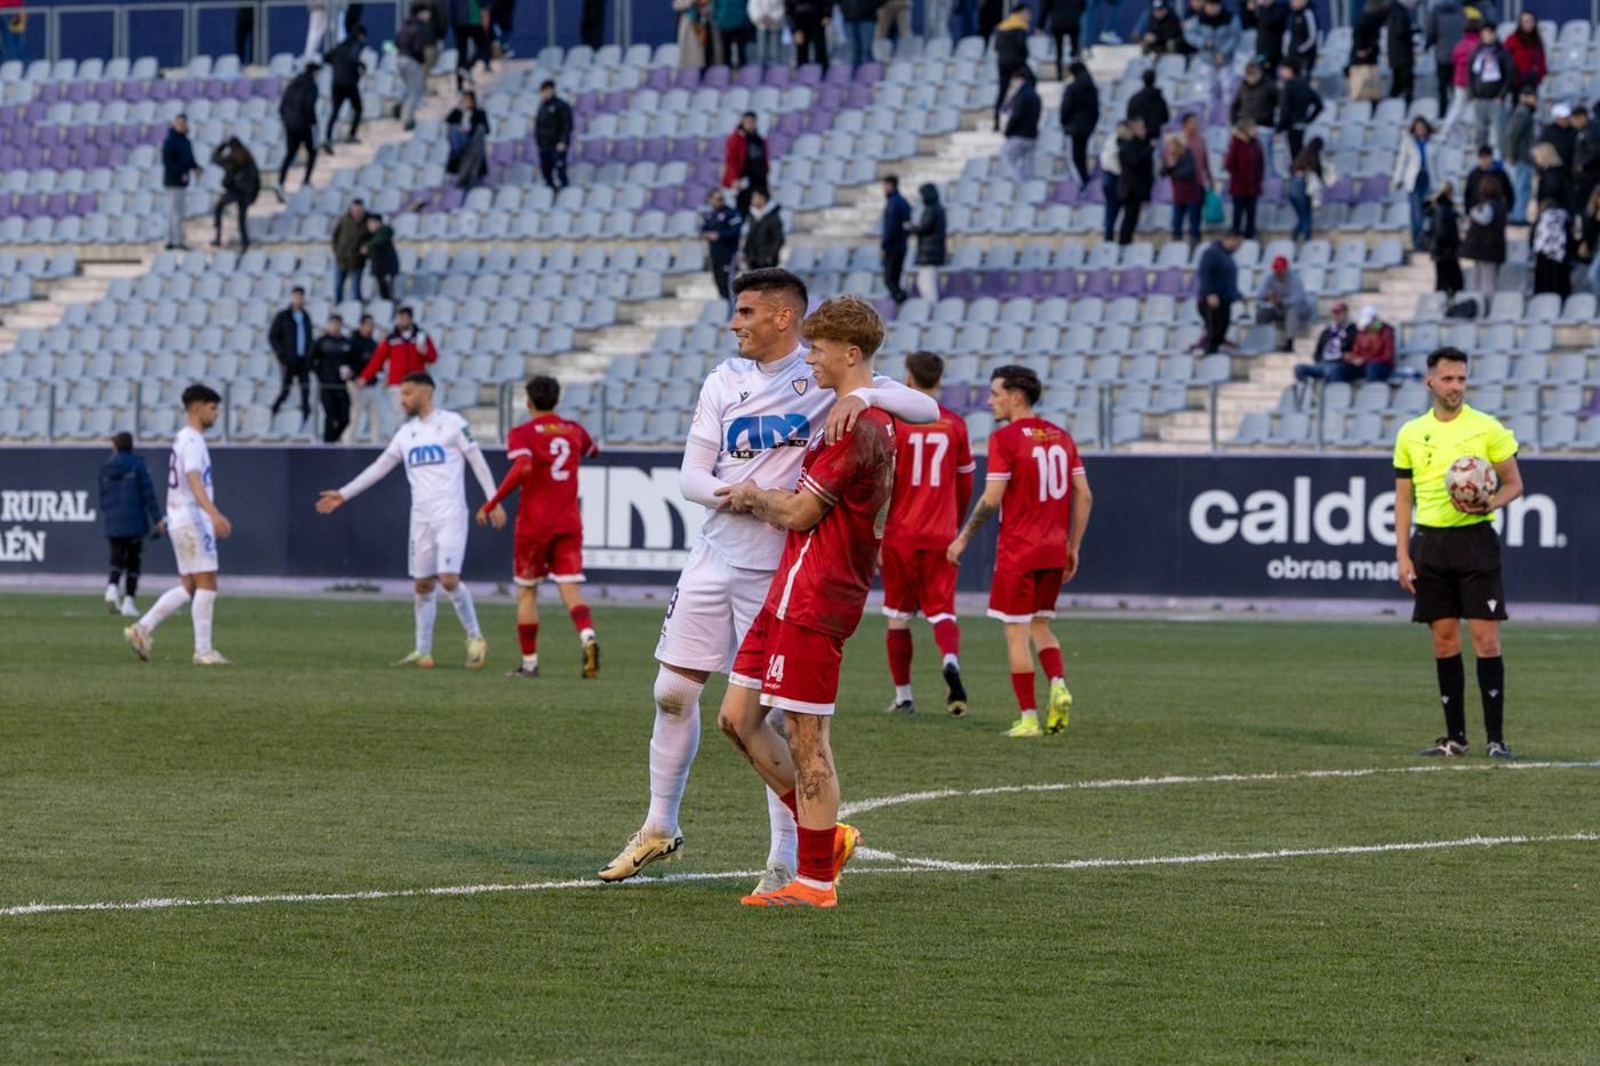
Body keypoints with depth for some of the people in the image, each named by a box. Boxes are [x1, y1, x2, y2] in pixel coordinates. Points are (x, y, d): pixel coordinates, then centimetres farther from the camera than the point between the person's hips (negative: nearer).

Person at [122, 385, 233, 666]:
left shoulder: (183, 439, 19)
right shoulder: (192, 440, -12)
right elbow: (194, 480, -26)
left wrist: (214, 517, 31)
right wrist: (214, 513, -38)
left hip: (180, 522, 10)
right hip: (192, 520, -10)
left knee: (189, 587, 11)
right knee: (206, 583, -6)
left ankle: (142, 629, 5)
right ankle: (203, 651, -5)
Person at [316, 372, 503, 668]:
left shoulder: (452, 423, -3)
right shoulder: (406, 433, 13)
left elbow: (477, 462, -2)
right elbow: (379, 467, 18)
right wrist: (343, 494, 16)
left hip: (450, 516, -6)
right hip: (421, 518, 6)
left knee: (449, 579, -15)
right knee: (421, 585, 5)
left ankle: (475, 638, 2)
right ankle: (423, 651, 11)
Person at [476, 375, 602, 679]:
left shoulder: (522, 434, -6)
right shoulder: (574, 431, 8)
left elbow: (522, 468, -24)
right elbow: (593, 451, 30)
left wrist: (491, 504, -20)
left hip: (534, 523, -3)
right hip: (569, 522, 3)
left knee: (527, 591, 11)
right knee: (570, 589, -3)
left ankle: (529, 662, 13)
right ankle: (588, 637, -31)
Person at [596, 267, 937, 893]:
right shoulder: (724, 382, 7)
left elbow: (926, 410, -13)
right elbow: (691, 477, 5)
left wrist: (862, 396, -30)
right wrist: (736, 495, -17)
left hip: (781, 575, -5)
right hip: (716, 559, 5)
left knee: (776, 714, -3)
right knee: (673, 692, 7)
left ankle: (785, 859, 6)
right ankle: (660, 828, 23)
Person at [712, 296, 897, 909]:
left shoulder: (856, 426, -17)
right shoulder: (873, 420, 17)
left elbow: (799, 513, -16)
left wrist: (755, 497, 2)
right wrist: (759, 502, 8)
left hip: (814, 601, -10)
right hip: (791, 594, 10)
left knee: (805, 739, -4)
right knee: (737, 718, 12)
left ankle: (815, 881, 4)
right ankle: (825, 835, 19)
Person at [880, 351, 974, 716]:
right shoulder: (956, 425, 4)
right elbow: (965, 485, 13)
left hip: (900, 535, -2)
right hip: (941, 537, 2)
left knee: (898, 616, 10)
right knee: (942, 611, 3)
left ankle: (903, 696, 15)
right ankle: (951, 660, -28)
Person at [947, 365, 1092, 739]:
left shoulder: (1005, 438, -10)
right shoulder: (1061, 436, 9)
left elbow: (991, 500, -14)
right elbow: (1083, 497, 8)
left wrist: (963, 538, -2)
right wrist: (1073, 547, 15)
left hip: (1018, 550, -6)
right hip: (1055, 550, 6)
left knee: (1017, 632, 1)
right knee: (1039, 624, 19)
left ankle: (1029, 718, 0)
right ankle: (1058, 684, -5)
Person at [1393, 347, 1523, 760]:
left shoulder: (1487, 428, -1)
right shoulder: (1410, 434, 8)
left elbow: (1514, 484, 3)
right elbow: (1403, 497, 12)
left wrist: (1489, 504, -18)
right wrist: (1402, 555, 5)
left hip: (1475, 539, -3)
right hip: (1430, 543, 3)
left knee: (1485, 637, -7)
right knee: (1444, 641, 5)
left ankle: (1495, 737, -4)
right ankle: (1455, 737, 11)